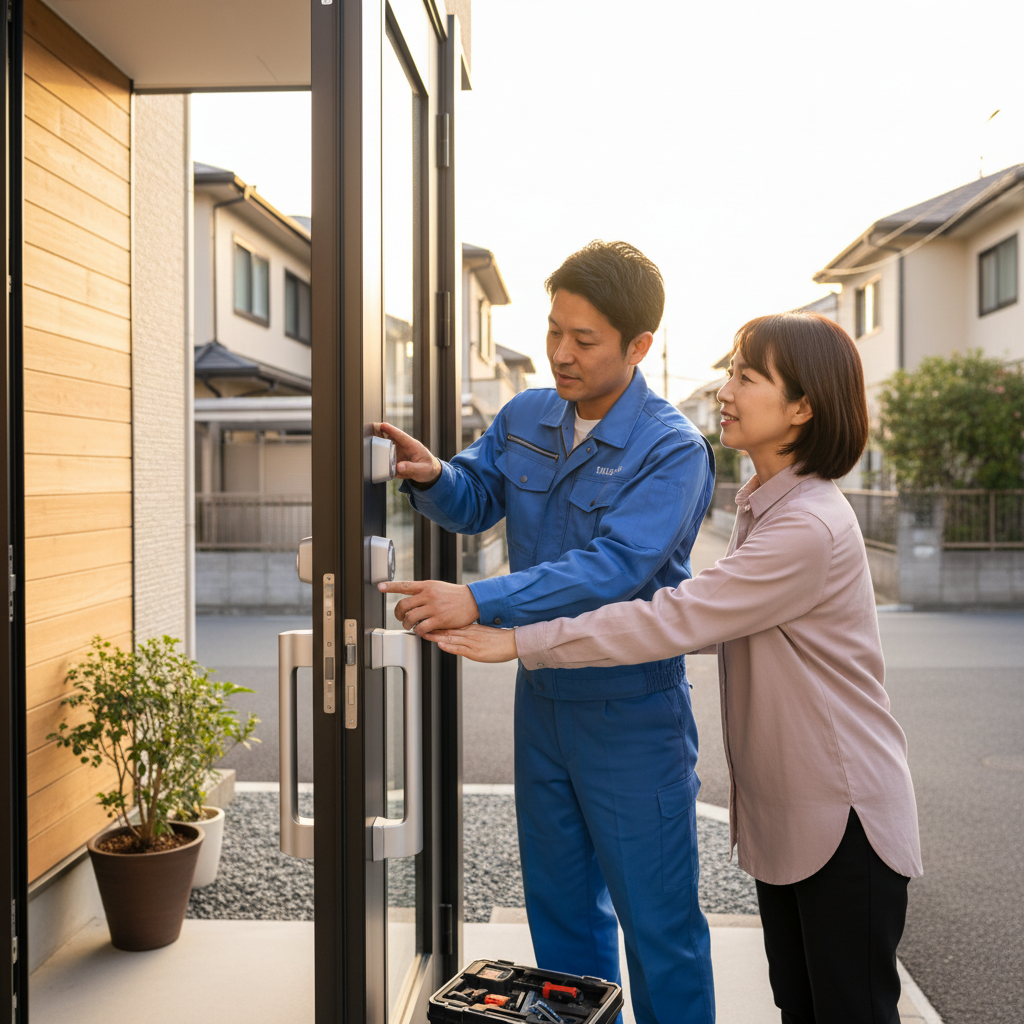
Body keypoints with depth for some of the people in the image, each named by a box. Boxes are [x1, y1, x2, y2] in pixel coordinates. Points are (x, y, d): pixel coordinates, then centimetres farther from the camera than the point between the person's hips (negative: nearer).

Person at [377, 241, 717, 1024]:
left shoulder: (672, 450, -19)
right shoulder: (526, 417, 3)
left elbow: (614, 569, -30)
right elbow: (476, 502, 8)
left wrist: (479, 602, -39)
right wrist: (433, 476, -15)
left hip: (631, 714, -6)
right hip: (543, 694, 7)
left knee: (657, 922, 7)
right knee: (561, 906, 22)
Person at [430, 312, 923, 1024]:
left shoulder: (809, 527, -25)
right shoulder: (767, 506, 8)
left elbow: (677, 618, -27)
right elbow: (715, 622, 14)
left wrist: (521, 641, -24)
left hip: (844, 818, -9)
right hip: (784, 811, 9)